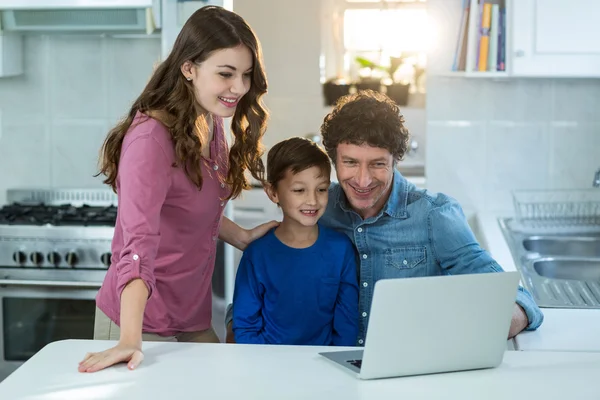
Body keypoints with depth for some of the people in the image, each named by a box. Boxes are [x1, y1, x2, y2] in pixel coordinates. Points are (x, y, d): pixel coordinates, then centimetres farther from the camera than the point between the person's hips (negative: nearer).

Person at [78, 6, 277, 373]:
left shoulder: (211, 123, 2)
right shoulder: (151, 139, -24)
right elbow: (139, 241, -34)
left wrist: (242, 238, 2)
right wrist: (131, 340, -41)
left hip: (194, 319, 8)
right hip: (142, 323, -8)